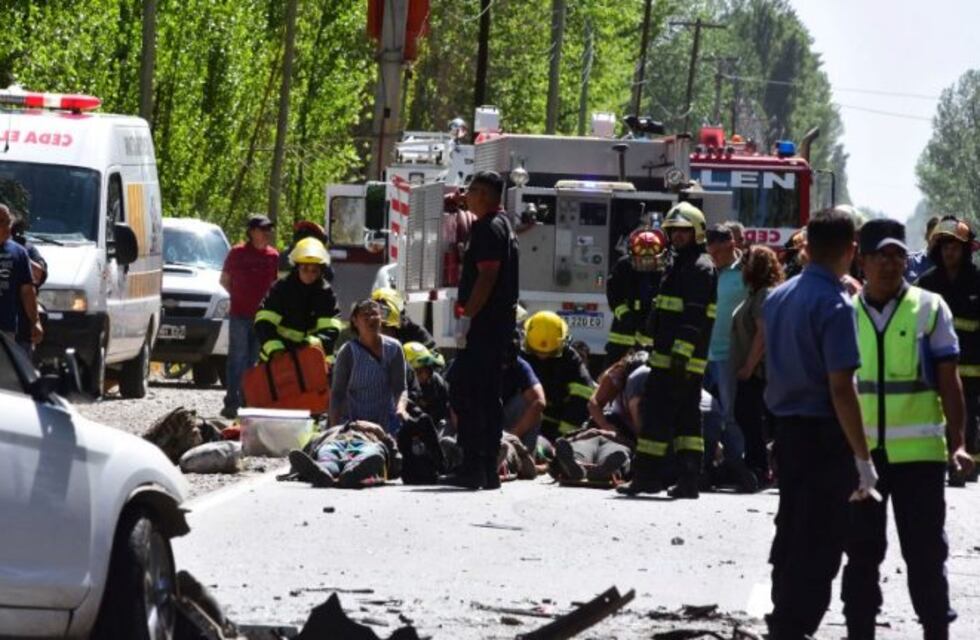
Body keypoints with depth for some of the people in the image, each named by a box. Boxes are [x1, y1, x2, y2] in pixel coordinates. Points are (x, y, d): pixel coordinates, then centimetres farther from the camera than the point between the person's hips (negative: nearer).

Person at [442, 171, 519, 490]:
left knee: (464, 392, -11)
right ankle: (488, 470, 13)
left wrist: (467, 316, -22)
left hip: (483, 323, -10)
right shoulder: (504, 227, 20)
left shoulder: (488, 228, -12)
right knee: (488, 395, 11)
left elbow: (486, 277, -21)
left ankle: (473, 467, -15)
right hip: (500, 323, 10)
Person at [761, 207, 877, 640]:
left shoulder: (778, 298, 8)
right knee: (820, 544, -3)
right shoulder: (835, 305, -18)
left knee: (790, 535, 18)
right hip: (824, 436, -8)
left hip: (785, 429, 8)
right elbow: (841, 388, -21)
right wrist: (862, 458, -19)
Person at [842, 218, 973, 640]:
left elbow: (948, 380, 1)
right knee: (861, 549, 9)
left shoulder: (930, 308, 1)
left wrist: (957, 442, -6)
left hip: (918, 451, -2)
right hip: (859, 450, 2)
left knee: (925, 549, 0)